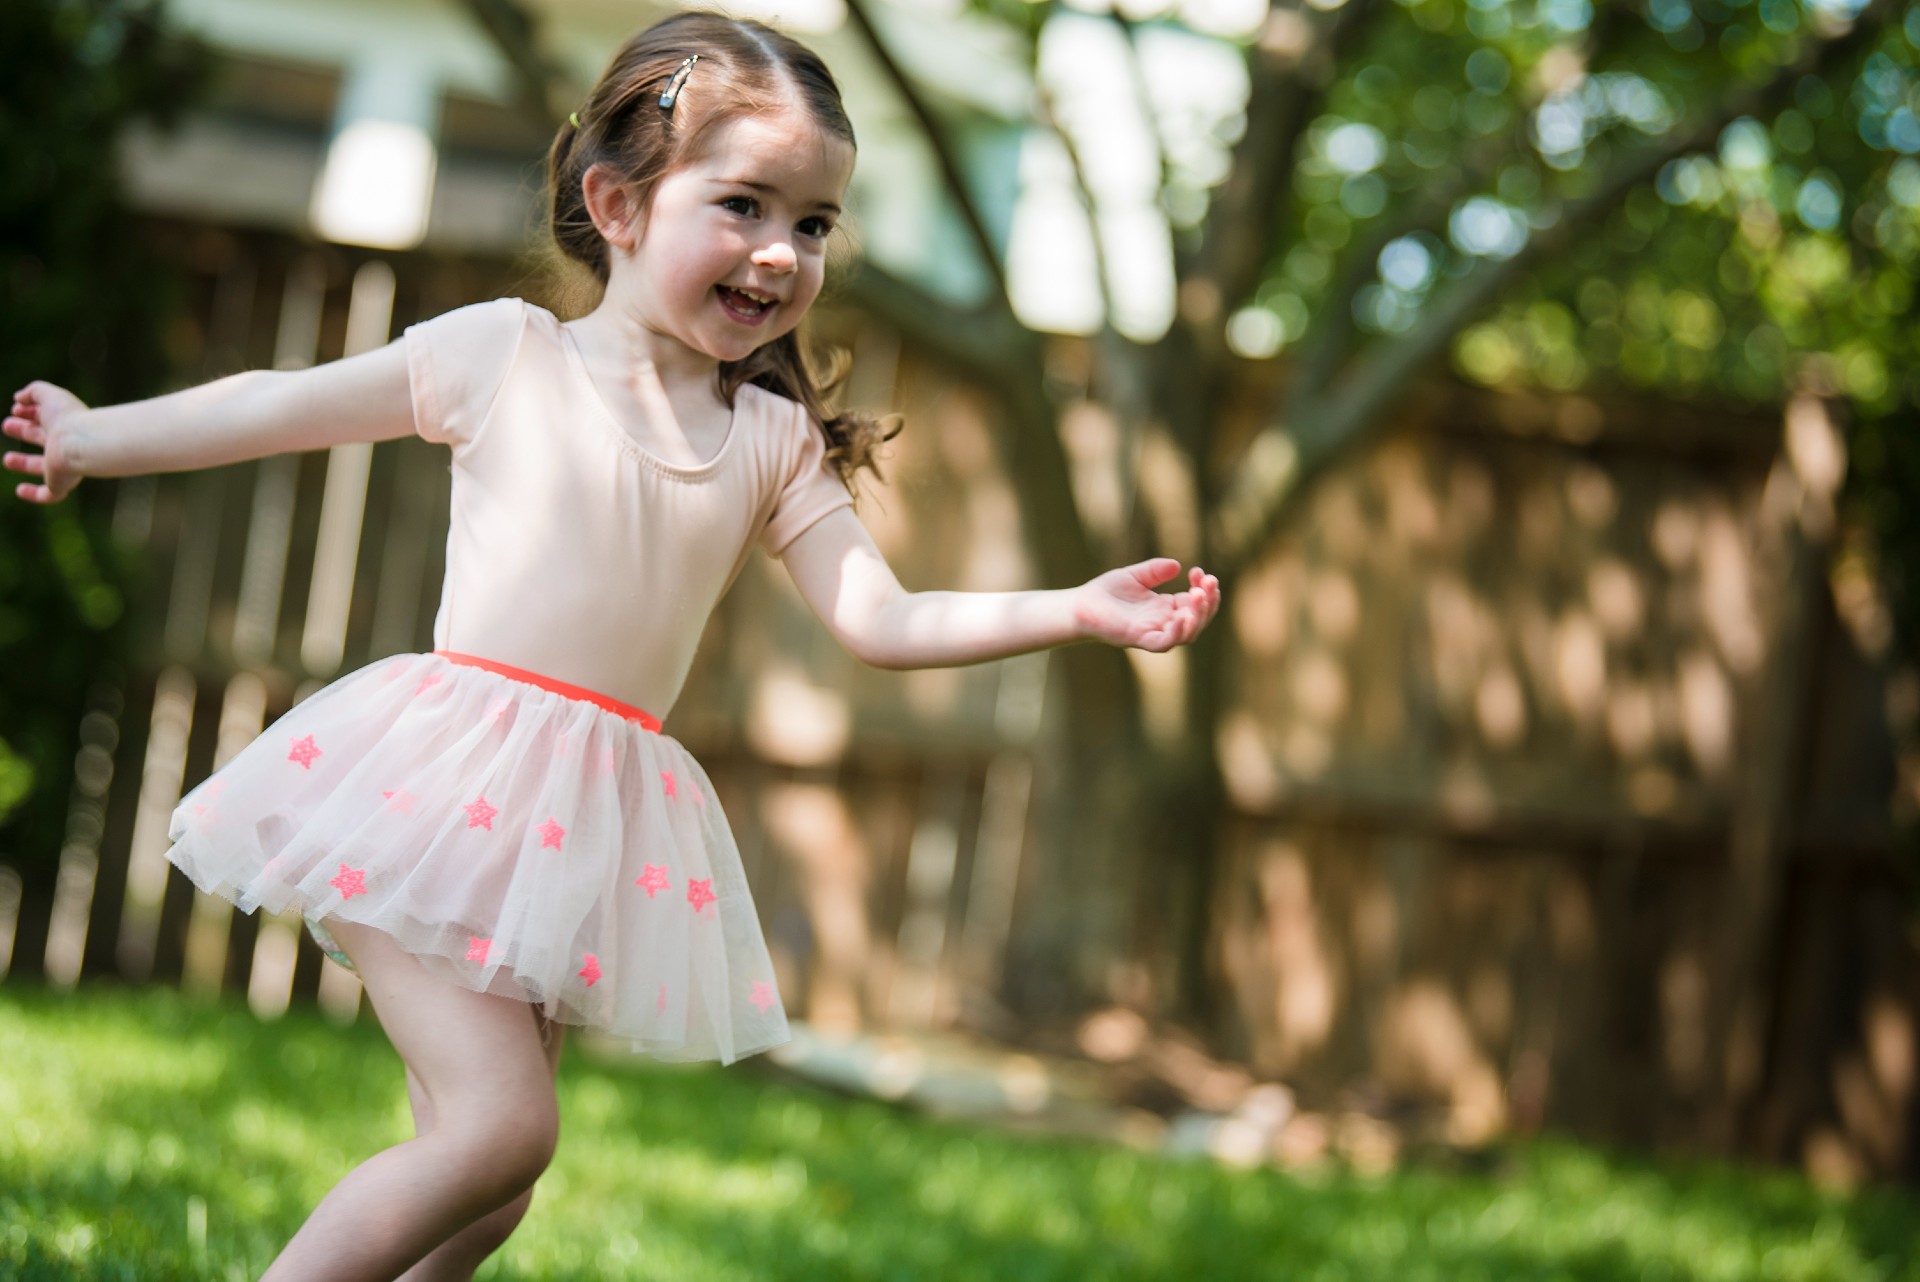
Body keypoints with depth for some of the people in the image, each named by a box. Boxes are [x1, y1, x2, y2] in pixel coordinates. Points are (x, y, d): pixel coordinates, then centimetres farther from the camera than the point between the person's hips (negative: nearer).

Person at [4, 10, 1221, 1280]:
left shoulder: (775, 442, 9)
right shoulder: (506, 352, 0)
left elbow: (880, 619, 7)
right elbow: (287, 403, 9)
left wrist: (1078, 610, -3)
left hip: (595, 824, 5)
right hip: (447, 782, -5)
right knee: (502, 1125, -19)